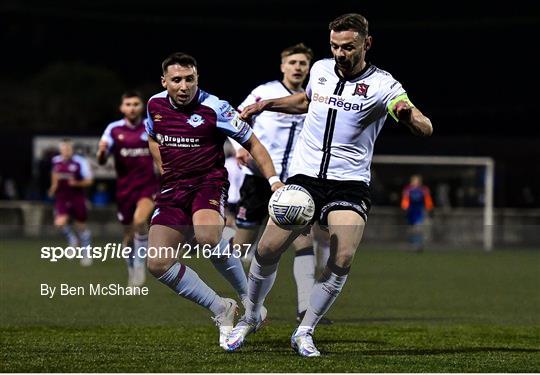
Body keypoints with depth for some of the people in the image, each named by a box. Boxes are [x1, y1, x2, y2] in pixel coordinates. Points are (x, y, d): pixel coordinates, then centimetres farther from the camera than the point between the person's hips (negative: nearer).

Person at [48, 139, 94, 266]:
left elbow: (89, 181, -8)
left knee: (81, 226, 7)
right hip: (62, 198, 3)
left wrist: (76, 183, -23)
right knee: (60, 222, -20)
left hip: (77, 197, -3)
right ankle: (72, 239, 11)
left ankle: (86, 254, 23)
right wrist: (54, 186, 13)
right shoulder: (56, 161, 3)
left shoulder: (80, 162, -11)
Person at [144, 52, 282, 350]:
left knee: (206, 237, -37)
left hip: (209, 183, -5)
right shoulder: (155, 105, 5)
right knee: (158, 264, -11)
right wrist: (164, 171, 14)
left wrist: (273, 180, -13)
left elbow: (252, 144, -2)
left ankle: (249, 297, -14)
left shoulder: (214, 108, -10)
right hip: (172, 191, 5)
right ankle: (221, 309, 5)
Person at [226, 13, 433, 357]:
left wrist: (409, 115, -42)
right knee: (268, 250, -6)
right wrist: (266, 105, 19)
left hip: (350, 182, -3)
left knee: (343, 259, -21)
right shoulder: (320, 69, 6)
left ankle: (305, 333, -3)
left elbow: (425, 128, -20)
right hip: (304, 175, 3)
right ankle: (250, 318, 19)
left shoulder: (382, 85, -9)